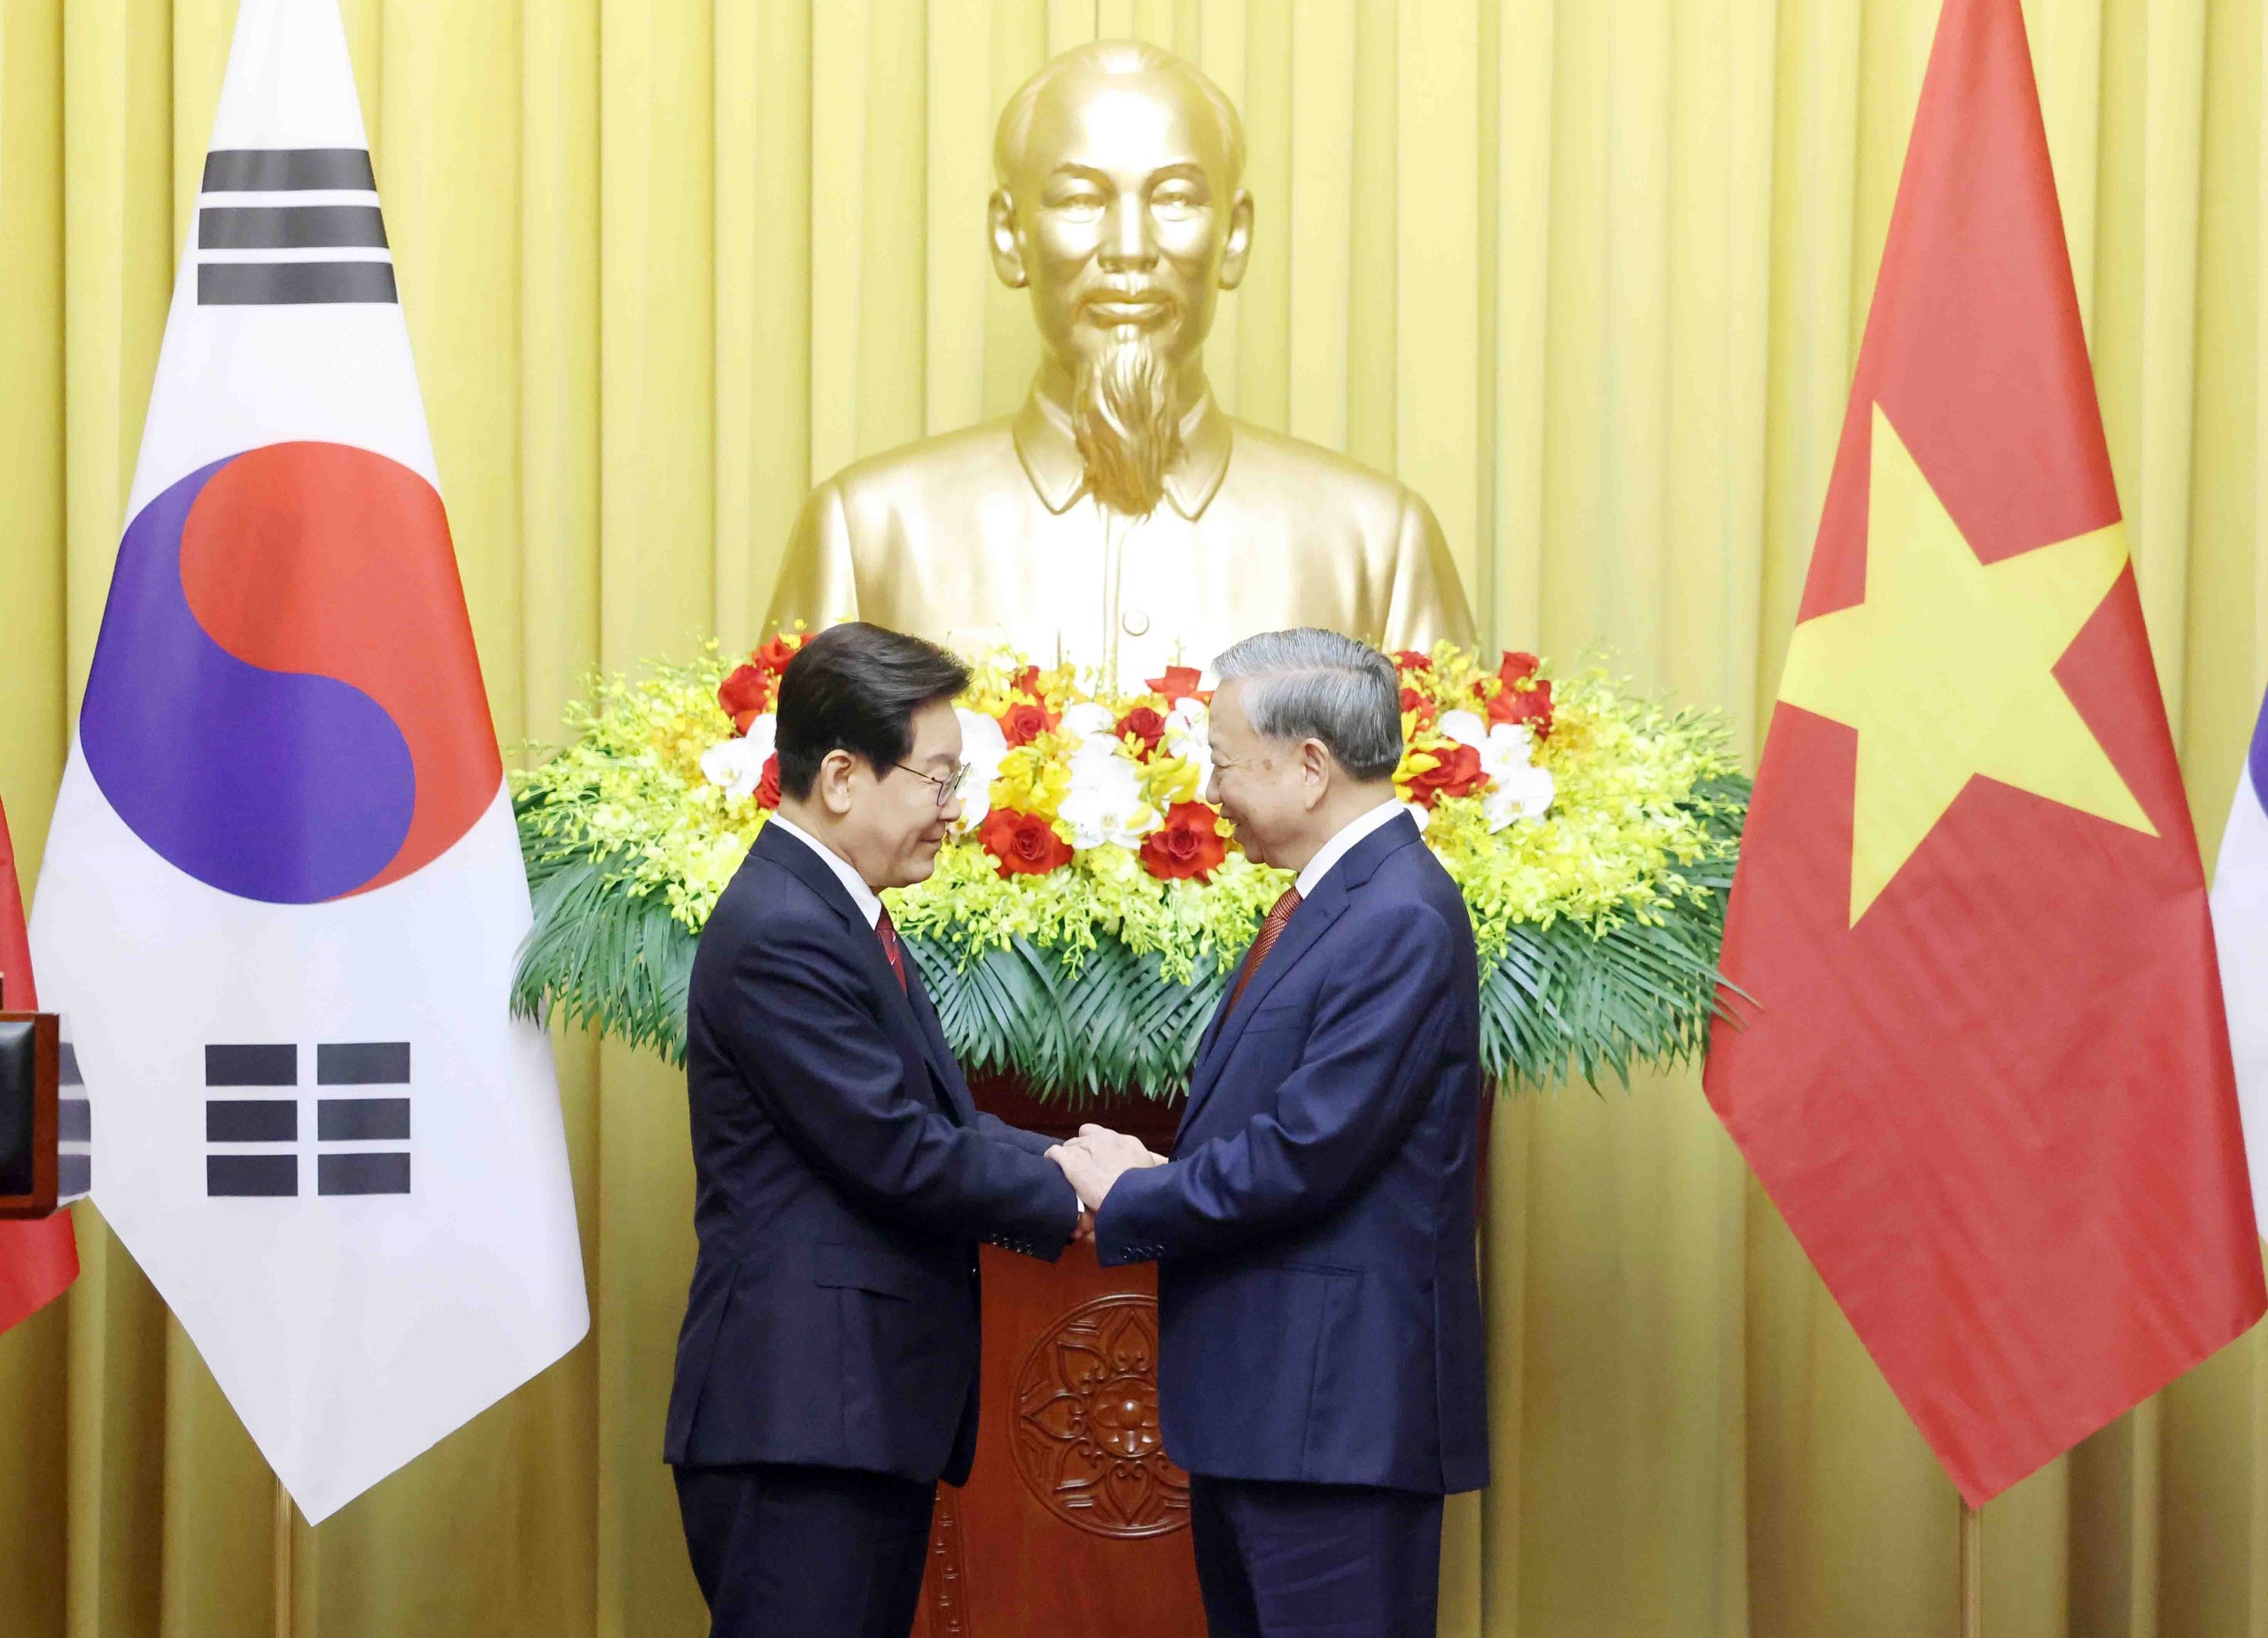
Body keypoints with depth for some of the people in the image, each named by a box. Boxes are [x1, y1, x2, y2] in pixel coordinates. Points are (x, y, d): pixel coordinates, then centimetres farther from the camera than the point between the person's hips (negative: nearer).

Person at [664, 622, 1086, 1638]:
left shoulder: (833, 914, 16)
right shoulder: (782, 933, -17)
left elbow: (934, 1116, 17)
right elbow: (899, 1155, -19)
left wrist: (1050, 1163, 0)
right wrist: (1068, 1198, -7)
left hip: (865, 1405, 11)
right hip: (799, 1414, -11)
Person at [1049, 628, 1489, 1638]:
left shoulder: (1400, 920, -17)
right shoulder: (1325, 901, 15)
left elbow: (1305, 1151, -22)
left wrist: (1126, 1202, -9)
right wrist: (1152, 1174, 0)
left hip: (1336, 1410, -10)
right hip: (1259, 1402, 10)